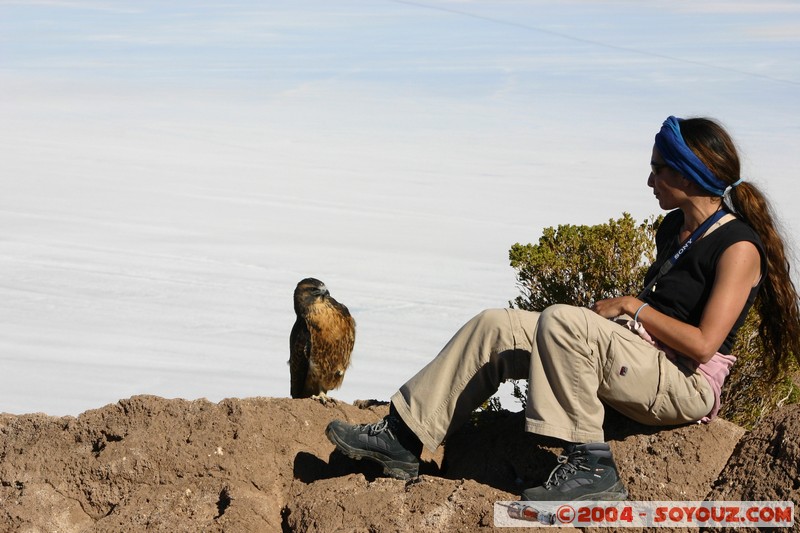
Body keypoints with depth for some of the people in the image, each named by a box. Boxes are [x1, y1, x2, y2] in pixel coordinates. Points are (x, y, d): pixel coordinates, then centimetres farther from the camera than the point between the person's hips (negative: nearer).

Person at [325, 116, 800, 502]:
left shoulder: (738, 247, -12)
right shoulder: (673, 230, 14)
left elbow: (702, 344, -20)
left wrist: (631, 307, -12)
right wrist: (614, 314, 4)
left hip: (686, 385, -9)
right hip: (639, 363, 9)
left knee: (561, 321, -33)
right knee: (494, 328, -4)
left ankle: (590, 465, -25)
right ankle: (404, 438, -2)